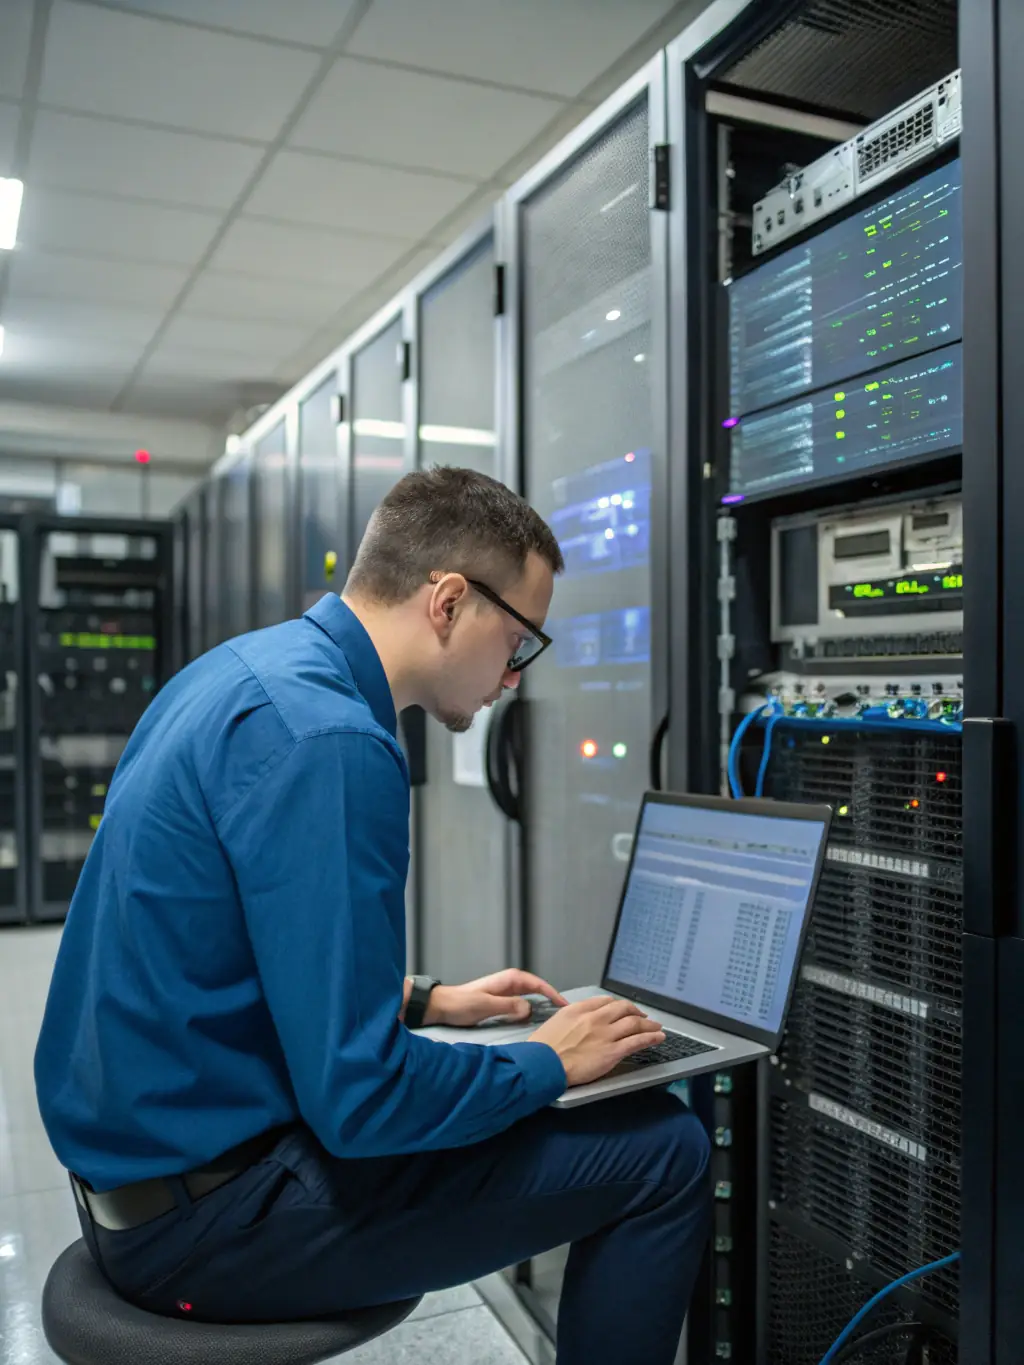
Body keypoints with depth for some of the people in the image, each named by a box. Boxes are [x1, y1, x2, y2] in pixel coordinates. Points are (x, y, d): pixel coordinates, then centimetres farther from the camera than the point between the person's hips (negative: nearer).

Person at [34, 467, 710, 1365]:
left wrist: (424, 1000, 15)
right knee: (663, 1153, -8)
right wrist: (547, 1064, -10)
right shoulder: (327, 740, -25)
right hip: (205, 1214, -10)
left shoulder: (240, 673, 5)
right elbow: (359, 1099, -26)